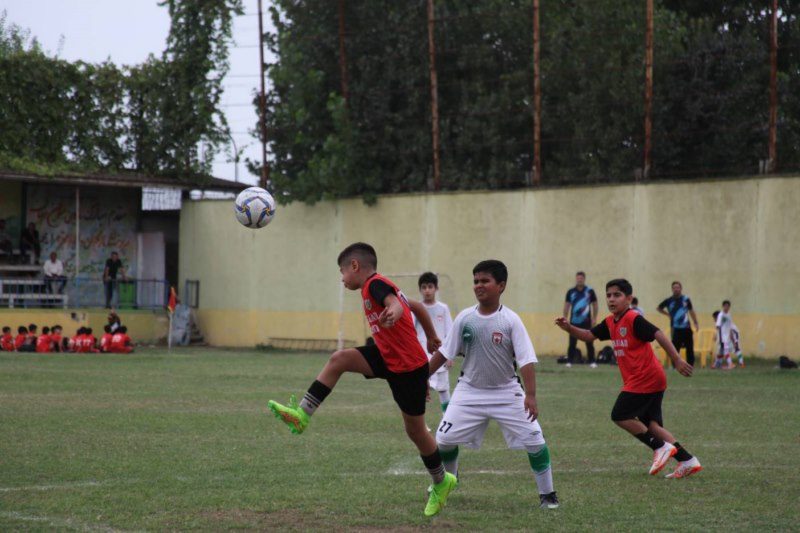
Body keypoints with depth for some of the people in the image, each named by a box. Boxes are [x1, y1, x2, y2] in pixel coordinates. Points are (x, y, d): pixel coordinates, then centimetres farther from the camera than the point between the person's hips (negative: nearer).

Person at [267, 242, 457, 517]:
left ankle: (441, 483, 24)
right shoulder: (378, 286, 11)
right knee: (339, 359, -9)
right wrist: (431, 338, 32)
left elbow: (395, 303, -37)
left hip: (409, 367, -9)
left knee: (415, 430, 4)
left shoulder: (376, 284, -16)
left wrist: (393, 313, -61)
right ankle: (302, 414, -14)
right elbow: (417, 306, 20)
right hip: (388, 358, 9)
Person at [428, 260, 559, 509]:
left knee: (535, 441, -10)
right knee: (444, 439, 0)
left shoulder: (511, 320, -14)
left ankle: (547, 494, 7)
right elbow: (444, 352, 4)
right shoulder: (465, 318, -6)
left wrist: (530, 395, -27)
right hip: (470, 391, 2)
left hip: (506, 392, -2)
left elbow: (526, 360, -17)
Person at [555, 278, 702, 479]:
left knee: (620, 416, -7)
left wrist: (677, 360, -27)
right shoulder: (610, 323, 13)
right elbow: (589, 335, 17)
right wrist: (569, 328, -1)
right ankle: (687, 460, 6)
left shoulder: (634, 319, -14)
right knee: (650, 424, 8)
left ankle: (661, 447, -3)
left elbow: (659, 335, -20)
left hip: (645, 378, -9)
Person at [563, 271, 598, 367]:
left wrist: (594, 319, 1)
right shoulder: (571, 292, 4)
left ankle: (592, 361, 6)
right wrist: (565, 318, 5)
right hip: (574, 321, 1)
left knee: (589, 342, 1)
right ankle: (569, 361, 6)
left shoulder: (590, 291, 1)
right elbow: (567, 305, 10)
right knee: (572, 342, 1)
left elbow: (595, 305, 7)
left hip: (586, 321, -1)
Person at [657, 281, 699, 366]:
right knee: (675, 348, -5)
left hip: (686, 328, 2)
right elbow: (659, 308, 15)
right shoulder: (669, 301, 0)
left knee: (690, 348, 4)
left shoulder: (686, 299, 4)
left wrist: (696, 323, 11)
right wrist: (668, 314, 5)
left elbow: (691, 311, 15)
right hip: (676, 329, -2)